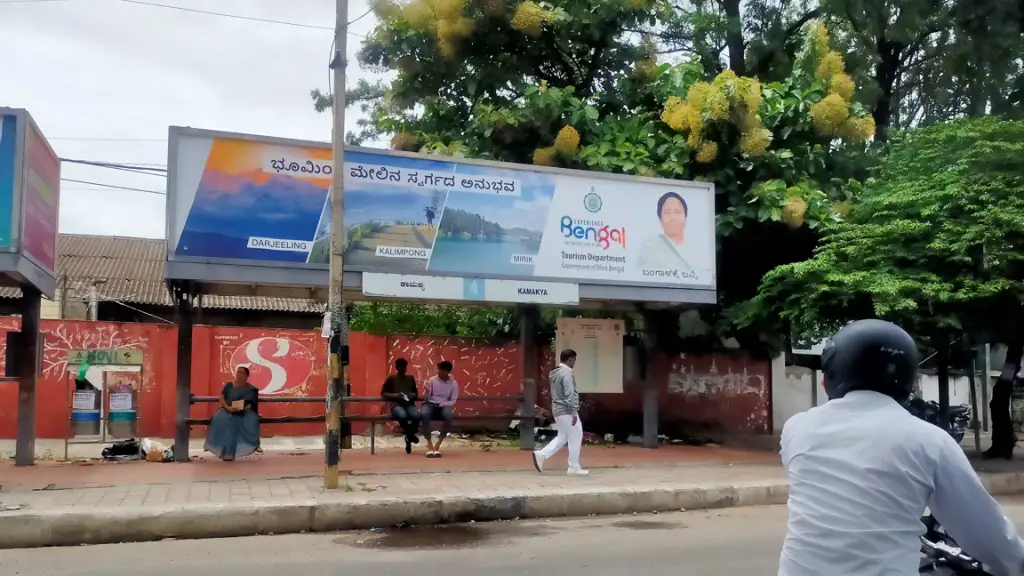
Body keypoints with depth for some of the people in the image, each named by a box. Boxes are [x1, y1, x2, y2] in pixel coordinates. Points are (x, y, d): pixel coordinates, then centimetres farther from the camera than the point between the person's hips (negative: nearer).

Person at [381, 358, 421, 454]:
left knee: (416, 416, -33)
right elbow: (383, 393, 8)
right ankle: (410, 435, -7)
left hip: (409, 404, 3)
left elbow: (416, 392, 26)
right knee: (402, 416, -39)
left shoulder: (411, 378, 19)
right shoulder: (391, 378, 10)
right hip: (396, 405, -3)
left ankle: (408, 437, -3)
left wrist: (414, 395, 1)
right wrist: (394, 395, -10)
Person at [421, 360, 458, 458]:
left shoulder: (453, 384, 3)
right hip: (430, 404, 0)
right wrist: (426, 394, -22)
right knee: (424, 414, -38)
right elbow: (426, 398, 2)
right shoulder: (432, 380, 2)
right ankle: (430, 446, -33)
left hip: (444, 406, 0)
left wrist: (444, 404, -17)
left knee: (448, 415, -37)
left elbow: (453, 401, 3)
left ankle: (437, 445, -27)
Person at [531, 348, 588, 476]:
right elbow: (570, 394, -22)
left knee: (562, 437, 16)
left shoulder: (555, 373, 15)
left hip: (558, 410, 9)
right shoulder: (566, 373, -15)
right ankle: (574, 468, 4)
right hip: (566, 411, -9)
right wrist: (574, 411, -22)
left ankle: (541, 455, 4)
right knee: (575, 438, 0)